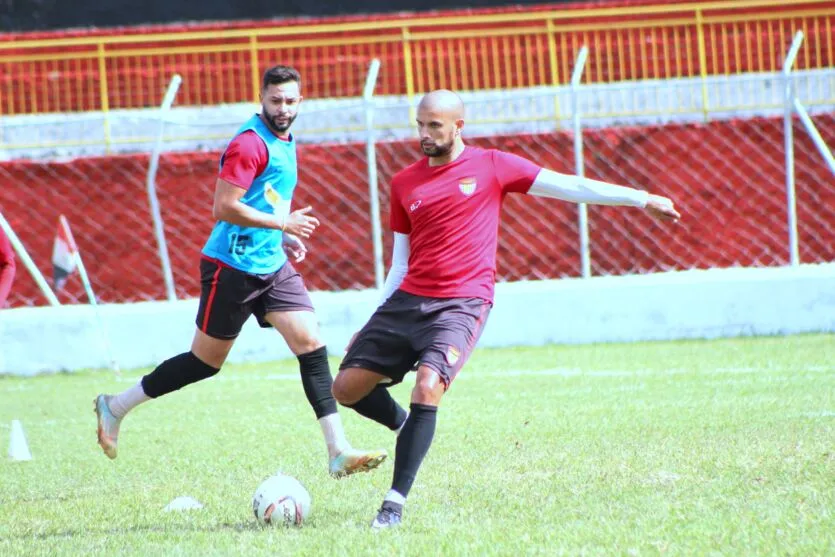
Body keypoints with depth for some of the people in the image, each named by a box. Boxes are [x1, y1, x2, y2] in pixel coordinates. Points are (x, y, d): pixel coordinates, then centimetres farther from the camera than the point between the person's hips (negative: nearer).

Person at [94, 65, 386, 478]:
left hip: (272, 265, 8)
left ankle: (338, 451, -9)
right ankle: (115, 407, 18)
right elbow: (224, 208, -22)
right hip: (233, 267, -8)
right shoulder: (250, 143, -17)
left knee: (312, 345, -6)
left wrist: (284, 237, 13)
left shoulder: (285, 142, 14)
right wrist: (282, 223, -19)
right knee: (206, 362, 2)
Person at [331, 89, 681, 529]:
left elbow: (568, 186, 3)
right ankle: (405, 425, 29)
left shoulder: (491, 167, 3)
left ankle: (396, 501, -19)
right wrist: (370, 325, 15)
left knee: (428, 386, -26)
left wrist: (641, 199, -1)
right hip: (407, 300, 5)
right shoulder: (404, 183, 12)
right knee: (347, 387, -2)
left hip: (462, 303, -5)